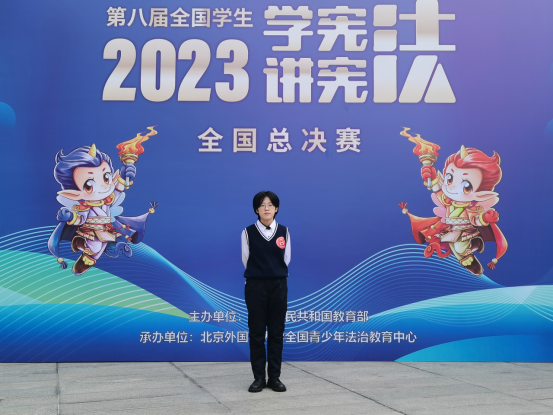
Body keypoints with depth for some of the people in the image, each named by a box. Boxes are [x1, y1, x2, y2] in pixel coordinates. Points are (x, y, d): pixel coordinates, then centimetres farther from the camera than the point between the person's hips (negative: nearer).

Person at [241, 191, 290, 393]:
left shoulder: (284, 231, 2)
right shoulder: (248, 232, -3)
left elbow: (286, 259, 10)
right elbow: (246, 259, 6)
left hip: (278, 285, 2)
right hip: (255, 285, -1)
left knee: (276, 332, 5)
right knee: (256, 332, 3)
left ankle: (275, 377, 14)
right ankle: (259, 377, 12)